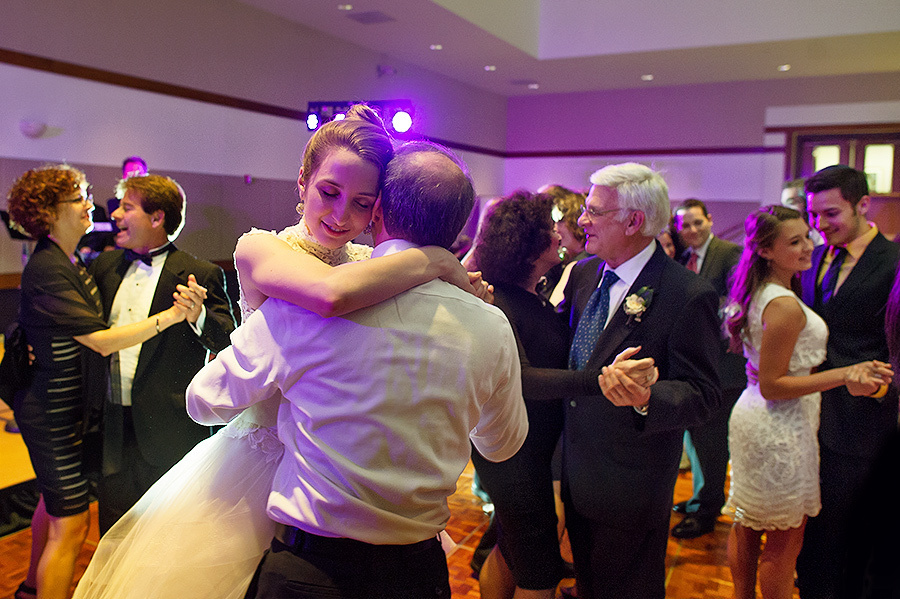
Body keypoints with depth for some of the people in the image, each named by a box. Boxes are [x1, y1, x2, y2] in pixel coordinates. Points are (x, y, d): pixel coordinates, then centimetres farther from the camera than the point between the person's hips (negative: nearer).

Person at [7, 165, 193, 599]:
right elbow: (100, 341, -28)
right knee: (70, 526, -4)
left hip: (72, 407, 10)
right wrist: (168, 316, -33)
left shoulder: (71, 262, 6)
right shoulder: (46, 270, -23)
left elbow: (91, 324, 12)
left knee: (54, 501, 26)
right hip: (54, 414, -10)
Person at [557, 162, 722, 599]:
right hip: (577, 472, 6)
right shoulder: (584, 273, 1)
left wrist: (645, 398, -39)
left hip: (631, 487, -6)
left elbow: (702, 395, -19)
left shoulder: (689, 296, -20)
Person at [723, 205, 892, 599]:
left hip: (750, 417, 9)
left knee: (746, 527, 21)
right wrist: (844, 375, -24)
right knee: (784, 543, 8)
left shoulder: (758, 293, 4)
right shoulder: (785, 306, -24)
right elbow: (772, 386, -22)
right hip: (780, 432, -9)